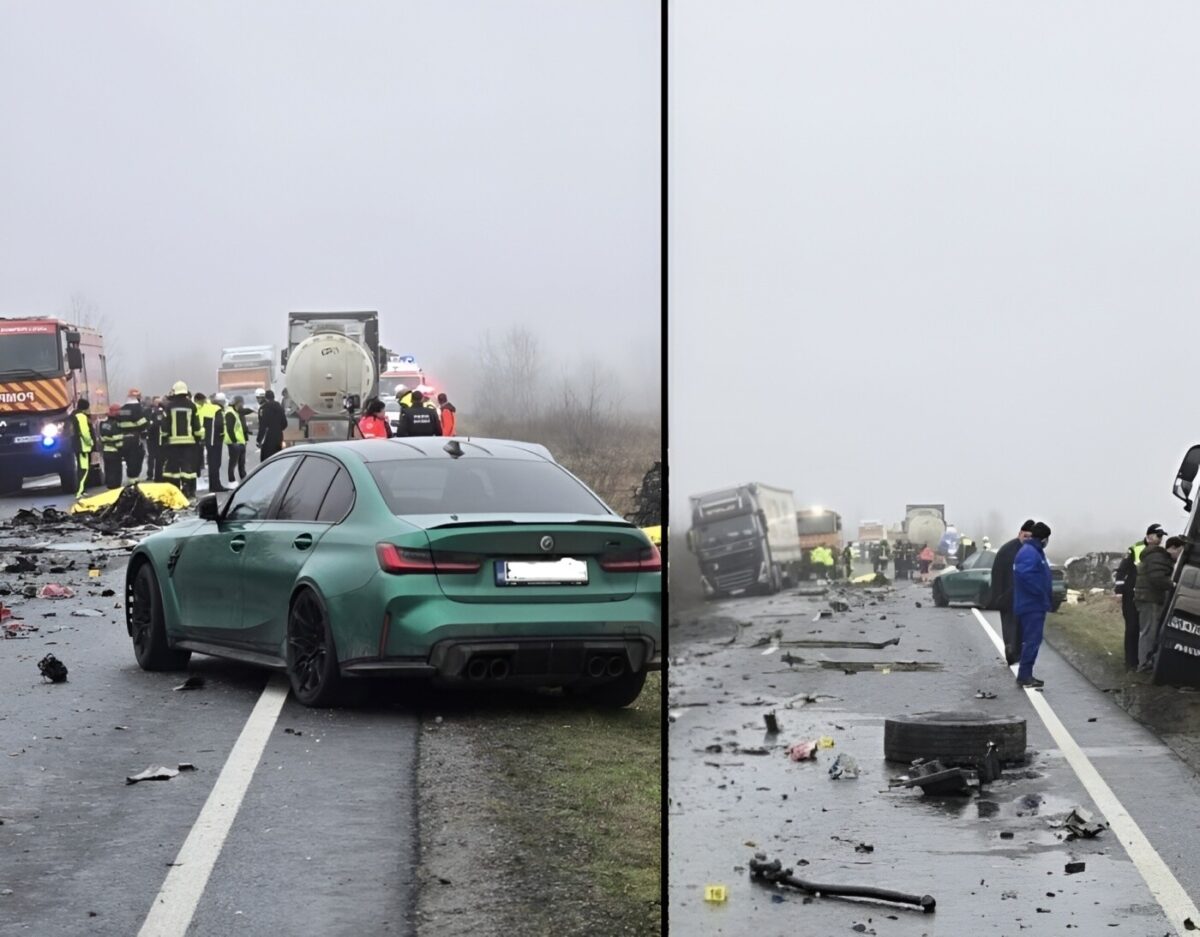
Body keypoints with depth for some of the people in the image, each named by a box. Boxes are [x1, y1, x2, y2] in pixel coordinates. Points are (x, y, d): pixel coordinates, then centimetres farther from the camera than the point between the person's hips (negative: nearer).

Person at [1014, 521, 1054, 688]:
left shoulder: (1034, 552, 17)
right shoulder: (1029, 553, -17)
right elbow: (1025, 574, -31)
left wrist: (1048, 596, 13)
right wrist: (1042, 593, -23)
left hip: (1034, 605, 11)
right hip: (1032, 605, -11)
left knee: (1032, 640, 14)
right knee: (1032, 640, -10)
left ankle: (1026, 675, 18)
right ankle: (1024, 676, -9)